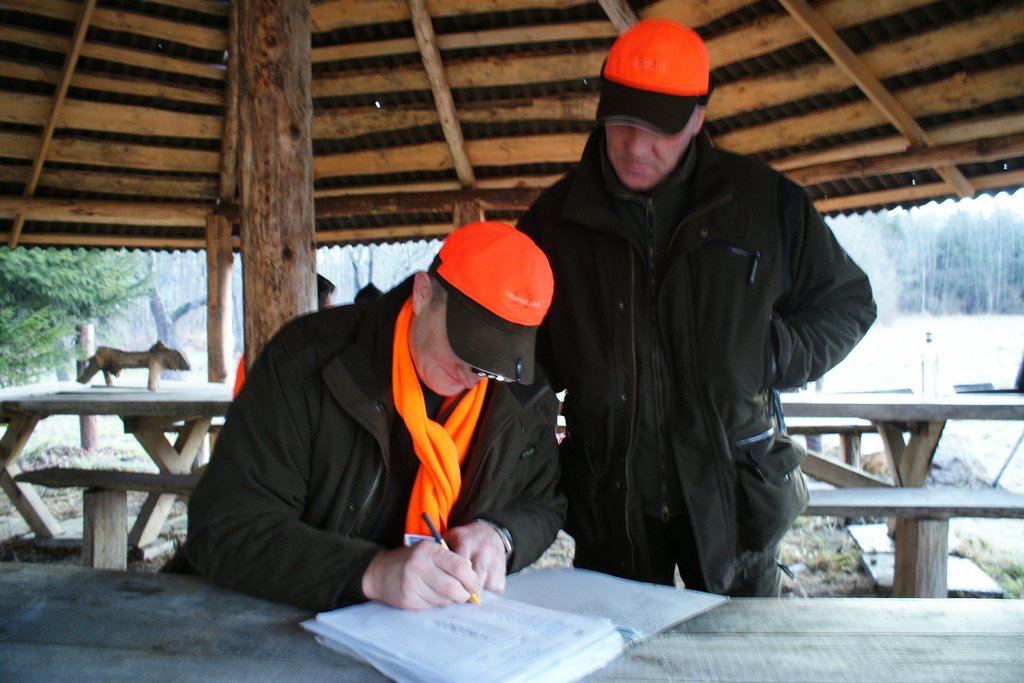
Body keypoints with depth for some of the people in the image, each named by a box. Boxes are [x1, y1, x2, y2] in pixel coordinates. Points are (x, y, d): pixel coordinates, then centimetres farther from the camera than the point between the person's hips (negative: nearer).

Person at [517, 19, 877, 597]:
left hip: (733, 492, 0)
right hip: (609, 501, 1)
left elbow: (847, 300, 9)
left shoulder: (765, 201, -3)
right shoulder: (555, 218, 0)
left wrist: (774, 357, -6)